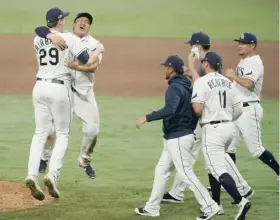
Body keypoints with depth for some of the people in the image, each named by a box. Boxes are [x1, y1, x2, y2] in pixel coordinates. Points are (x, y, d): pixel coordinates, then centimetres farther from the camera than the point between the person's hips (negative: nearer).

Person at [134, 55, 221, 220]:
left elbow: (170, 109, -35)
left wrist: (147, 118, -34)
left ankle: (210, 207, -7)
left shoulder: (175, 87, -18)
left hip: (178, 138, -10)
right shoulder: (187, 87, 12)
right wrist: (191, 129, 23)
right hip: (175, 139, 10)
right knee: (161, 170, 14)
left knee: (186, 174, -8)